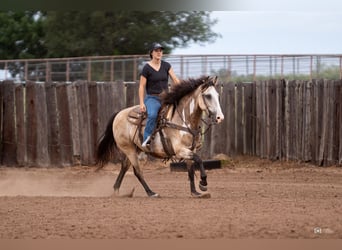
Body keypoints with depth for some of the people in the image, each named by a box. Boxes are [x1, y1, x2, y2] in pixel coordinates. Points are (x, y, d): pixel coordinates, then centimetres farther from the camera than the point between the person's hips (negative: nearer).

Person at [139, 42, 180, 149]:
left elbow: (175, 79, 4)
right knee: (153, 115, -35)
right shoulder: (147, 68, -4)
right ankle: (147, 140, -26)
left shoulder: (166, 65, 9)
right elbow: (141, 87, -4)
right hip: (152, 98, -5)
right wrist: (141, 103, -12)